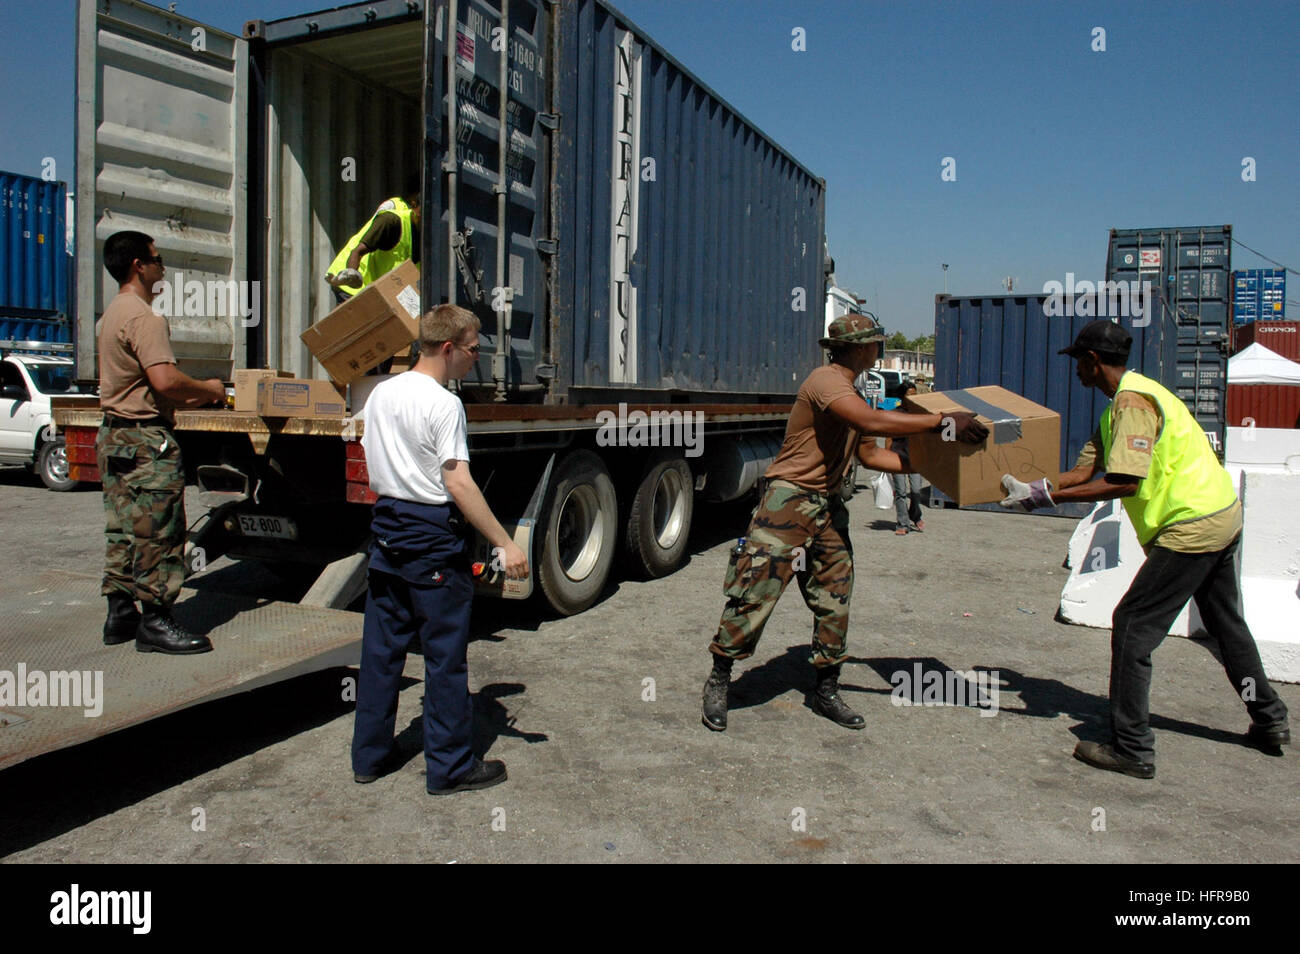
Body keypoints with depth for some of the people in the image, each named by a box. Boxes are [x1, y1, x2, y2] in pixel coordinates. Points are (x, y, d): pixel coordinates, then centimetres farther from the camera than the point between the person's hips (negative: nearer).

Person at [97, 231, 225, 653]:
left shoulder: (111, 314, 17)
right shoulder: (143, 317, -15)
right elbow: (165, 379, -26)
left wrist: (187, 397, 16)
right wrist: (207, 390, -9)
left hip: (114, 434, 10)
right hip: (145, 439, -10)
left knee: (123, 530, 14)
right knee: (157, 532, -4)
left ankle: (120, 613, 22)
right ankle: (155, 621, 1)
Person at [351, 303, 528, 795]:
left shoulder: (381, 394, 10)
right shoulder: (443, 404, -15)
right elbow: (458, 484, -22)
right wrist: (505, 543, -21)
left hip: (387, 530, 8)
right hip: (433, 538, -8)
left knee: (381, 648, 15)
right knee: (445, 654, 2)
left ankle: (369, 756, 26)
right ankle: (450, 767, 12)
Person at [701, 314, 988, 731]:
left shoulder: (848, 391, 16)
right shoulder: (825, 381, -15)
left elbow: (868, 454, 20)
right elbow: (873, 422, -31)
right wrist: (943, 420, -27)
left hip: (827, 509, 10)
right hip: (787, 503, -10)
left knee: (834, 602, 10)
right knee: (754, 595, -6)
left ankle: (826, 692, 23)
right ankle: (718, 682, 9)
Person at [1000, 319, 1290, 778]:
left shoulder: (1132, 400, -18)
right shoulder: (1121, 404, 14)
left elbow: (1125, 482, -27)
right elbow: (1084, 471, 10)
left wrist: (1047, 495, -25)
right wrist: (1029, 490, 0)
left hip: (1190, 529, -11)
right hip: (1223, 517, 11)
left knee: (1132, 628, -6)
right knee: (1226, 624, 25)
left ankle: (1132, 749, -1)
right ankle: (1270, 721, 41)